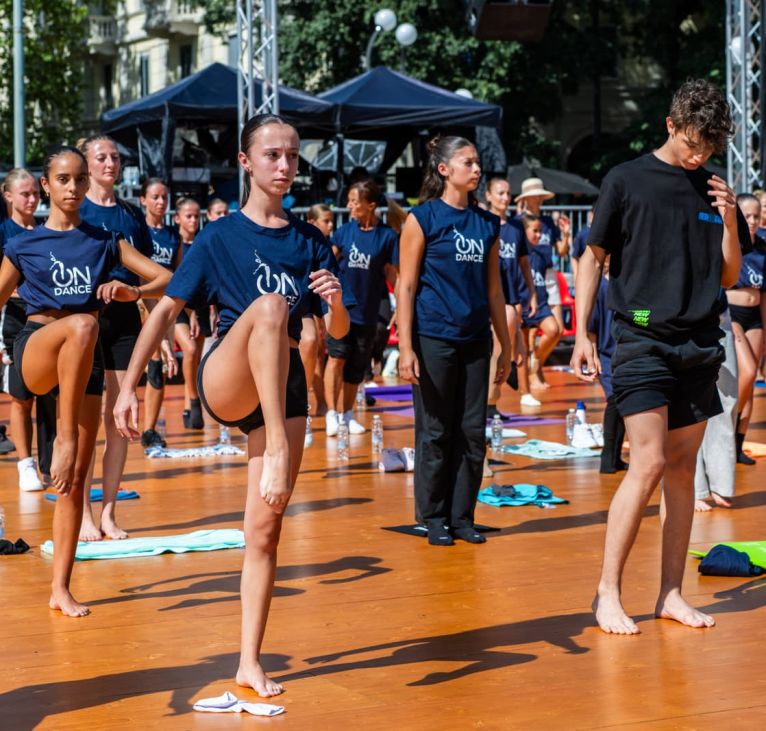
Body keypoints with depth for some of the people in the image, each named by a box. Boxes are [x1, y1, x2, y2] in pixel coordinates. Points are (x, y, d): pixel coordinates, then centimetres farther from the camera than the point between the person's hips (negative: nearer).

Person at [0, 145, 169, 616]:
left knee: (77, 480, 0)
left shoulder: (105, 241, 11)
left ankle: (61, 589, 9)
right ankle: (65, 439, -34)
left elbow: (167, 280, 8)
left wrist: (132, 291, -14)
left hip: (86, 361, 3)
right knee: (81, 323, -38)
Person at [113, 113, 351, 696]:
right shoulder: (220, 237, 0)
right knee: (270, 303, -35)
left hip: (287, 386, 3)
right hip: (225, 381, -3)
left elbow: (338, 331, 9)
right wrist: (130, 386, -5)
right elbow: (167, 309, 1)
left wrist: (336, 301, -15)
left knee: (266, 529, 0)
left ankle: (250, 662, 8)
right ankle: (275, 449, -38)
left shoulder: (311, 243, 9)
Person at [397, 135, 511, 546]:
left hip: (475, 340, 5)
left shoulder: (488, 224, 10)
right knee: (435, 433, 2)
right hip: (434, 338, -5)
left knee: (473, 433, 6)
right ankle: (434, 518, 13)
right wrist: (405, 347, -12)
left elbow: (493, 289, 14)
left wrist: (506, 345, 13)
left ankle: (462, 516, 16)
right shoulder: (422, 218, -4)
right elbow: (406, 286, -6)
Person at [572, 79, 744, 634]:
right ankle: (608, 592, -3)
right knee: (649, 464, -11)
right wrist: (582, 334, -3)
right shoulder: (627, 180, -1)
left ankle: (672, 593, 12)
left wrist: (729, 222, -3)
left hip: (699, 346, 5)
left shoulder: (713, 190, 11)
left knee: (683, 468, 6)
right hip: (643, 340, -4)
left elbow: (729, 277, 14)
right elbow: (593, 257, 3)